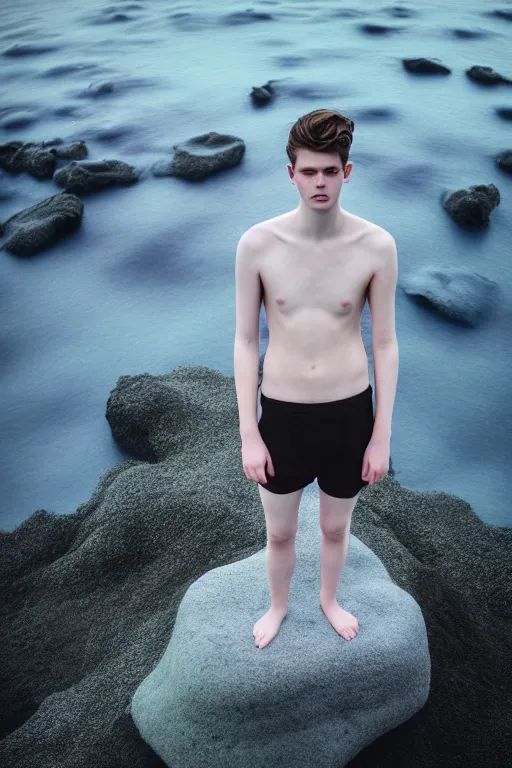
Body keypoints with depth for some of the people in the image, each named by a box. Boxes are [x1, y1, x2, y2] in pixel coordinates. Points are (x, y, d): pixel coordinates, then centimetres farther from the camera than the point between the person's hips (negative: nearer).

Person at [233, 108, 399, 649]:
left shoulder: (376, 246, -12)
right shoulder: (257, 244, -13)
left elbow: (385, 344, -4)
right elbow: (245, 341, -6)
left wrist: (382, 436, -3)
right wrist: (248, 435, -6)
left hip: (349, 412, 0)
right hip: (282, 413, 0)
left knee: (336, 527, 23)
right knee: (279, 532, 21)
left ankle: (329, 599, 55)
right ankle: (278, 605, 52)